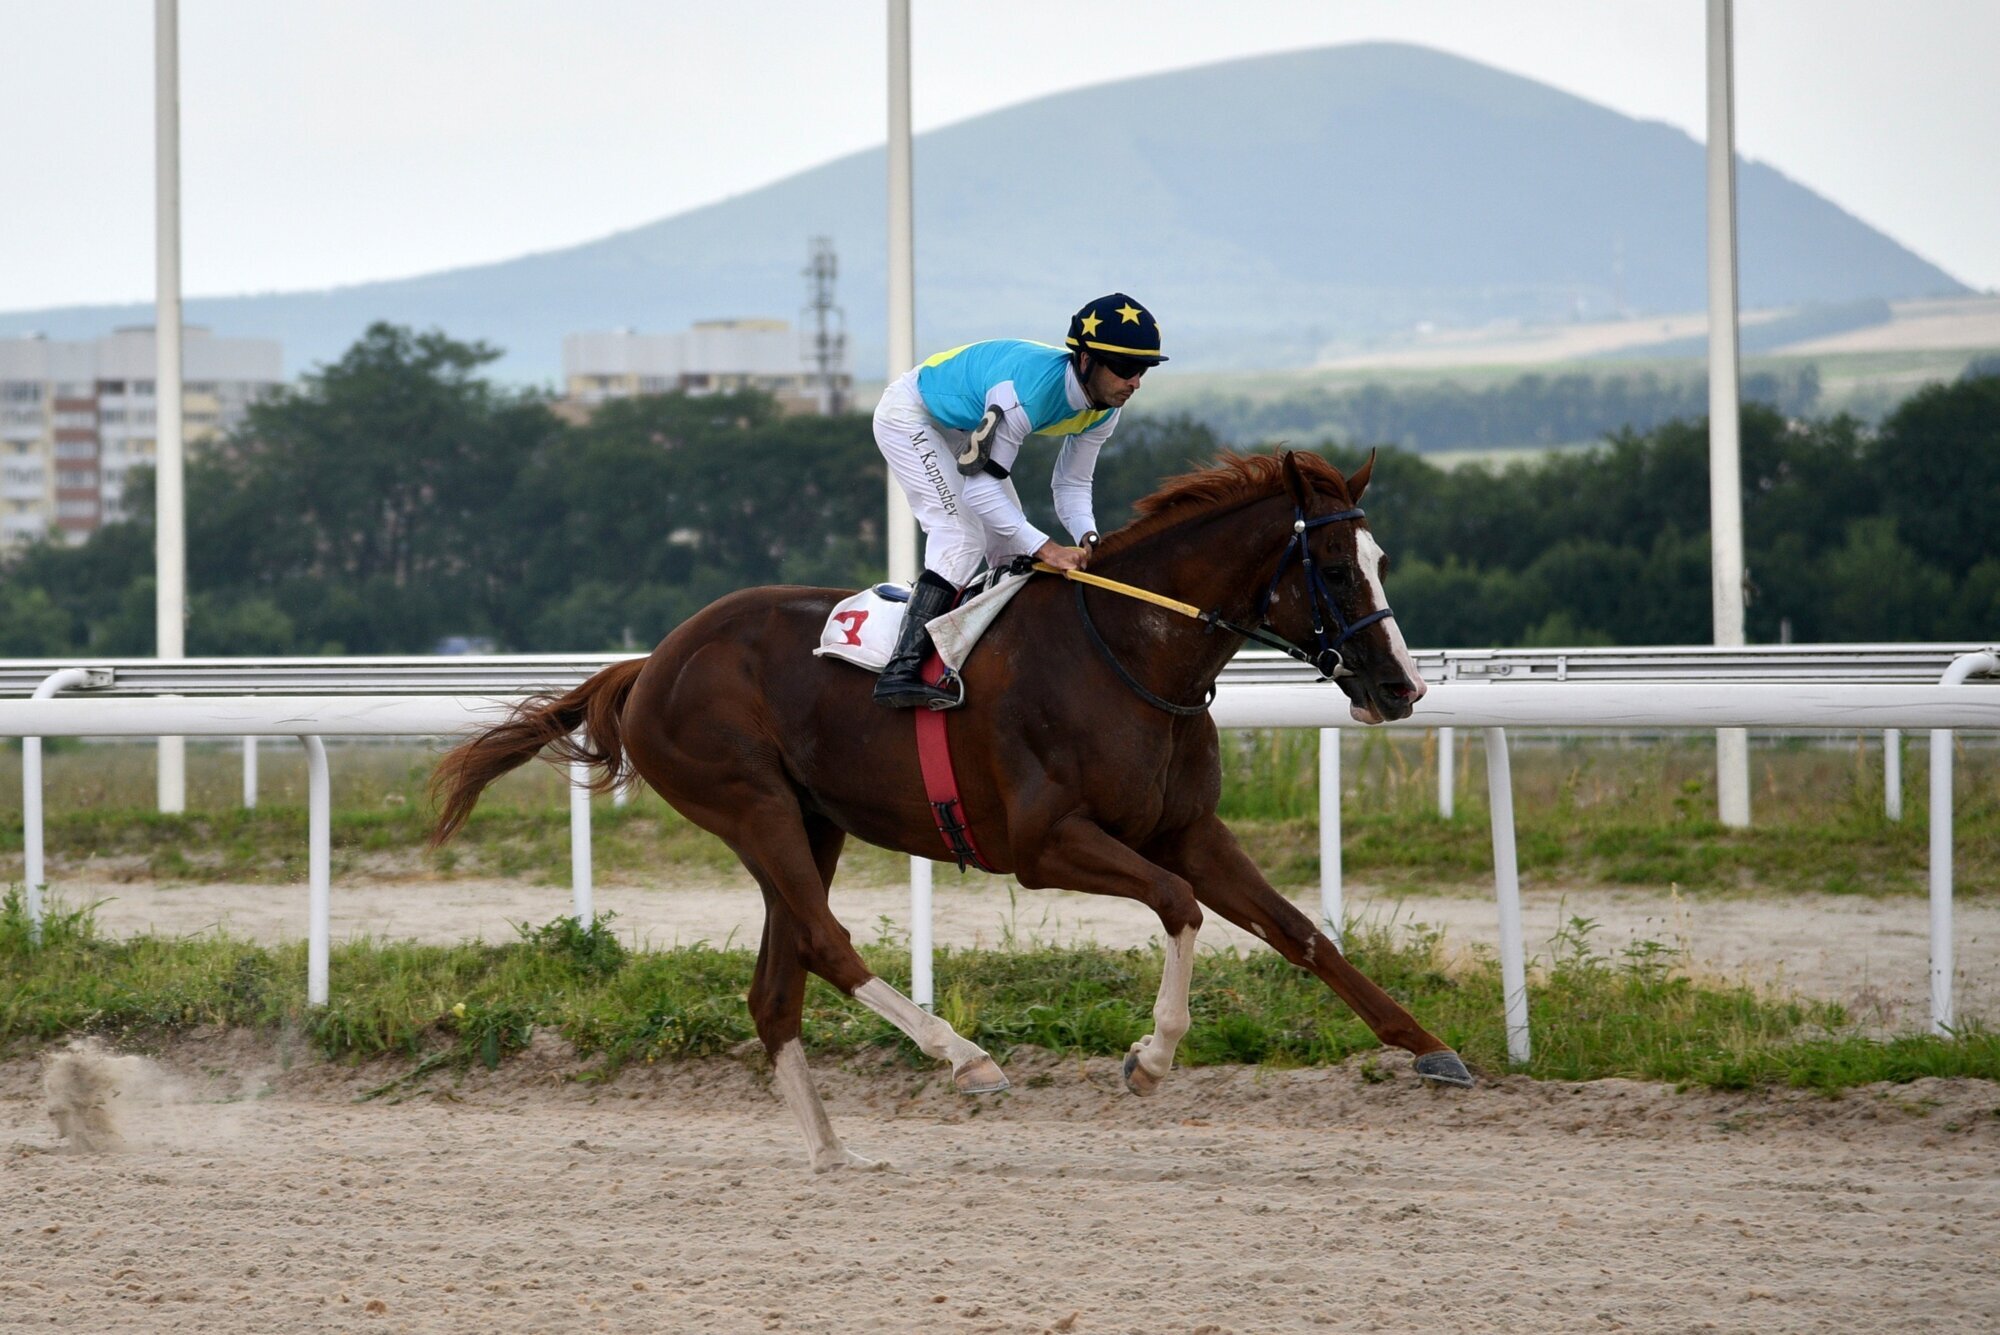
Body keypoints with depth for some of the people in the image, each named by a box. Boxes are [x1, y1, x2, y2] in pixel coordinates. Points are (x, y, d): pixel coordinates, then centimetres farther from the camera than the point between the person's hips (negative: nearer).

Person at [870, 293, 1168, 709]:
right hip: (910, 415, -9)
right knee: (963, 535, -23)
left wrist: (1087, 537, -25)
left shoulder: (1103, 410, -13)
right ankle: (901, 671, -31)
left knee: (1010, 544, 5)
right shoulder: (1028, 389, -40)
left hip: (962, 431, 9)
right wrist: (1044, 547, -43)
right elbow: (979, 486, -37)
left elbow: (1072, 483, -4)